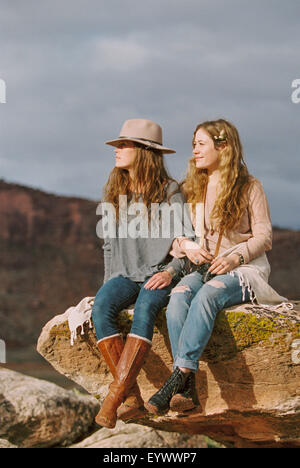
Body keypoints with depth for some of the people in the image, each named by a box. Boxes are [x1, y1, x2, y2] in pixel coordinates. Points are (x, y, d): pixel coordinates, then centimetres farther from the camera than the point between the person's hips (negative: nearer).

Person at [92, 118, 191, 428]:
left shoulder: (169, 191, 0)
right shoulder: (114, 191, 14)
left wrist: (170, 272, -16)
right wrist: (110, 283, 9)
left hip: (159, 275, -4)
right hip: (125, 275, 4)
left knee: (145, 308, -37)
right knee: (100, 308, -30)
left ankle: (112, 400, -43)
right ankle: (133, 399, -32)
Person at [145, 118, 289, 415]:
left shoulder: (249, 188, 3)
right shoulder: (191, 189, 16)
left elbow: (263, 236, 0)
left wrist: (236, 257, -17)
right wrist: (187, 246, -7)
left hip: (244, 268, -4)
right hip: (203, 267, 4)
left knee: (206, 296, -37)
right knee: (178, 297, -31)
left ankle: (177, 378, -43)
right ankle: (187, 389, -38)